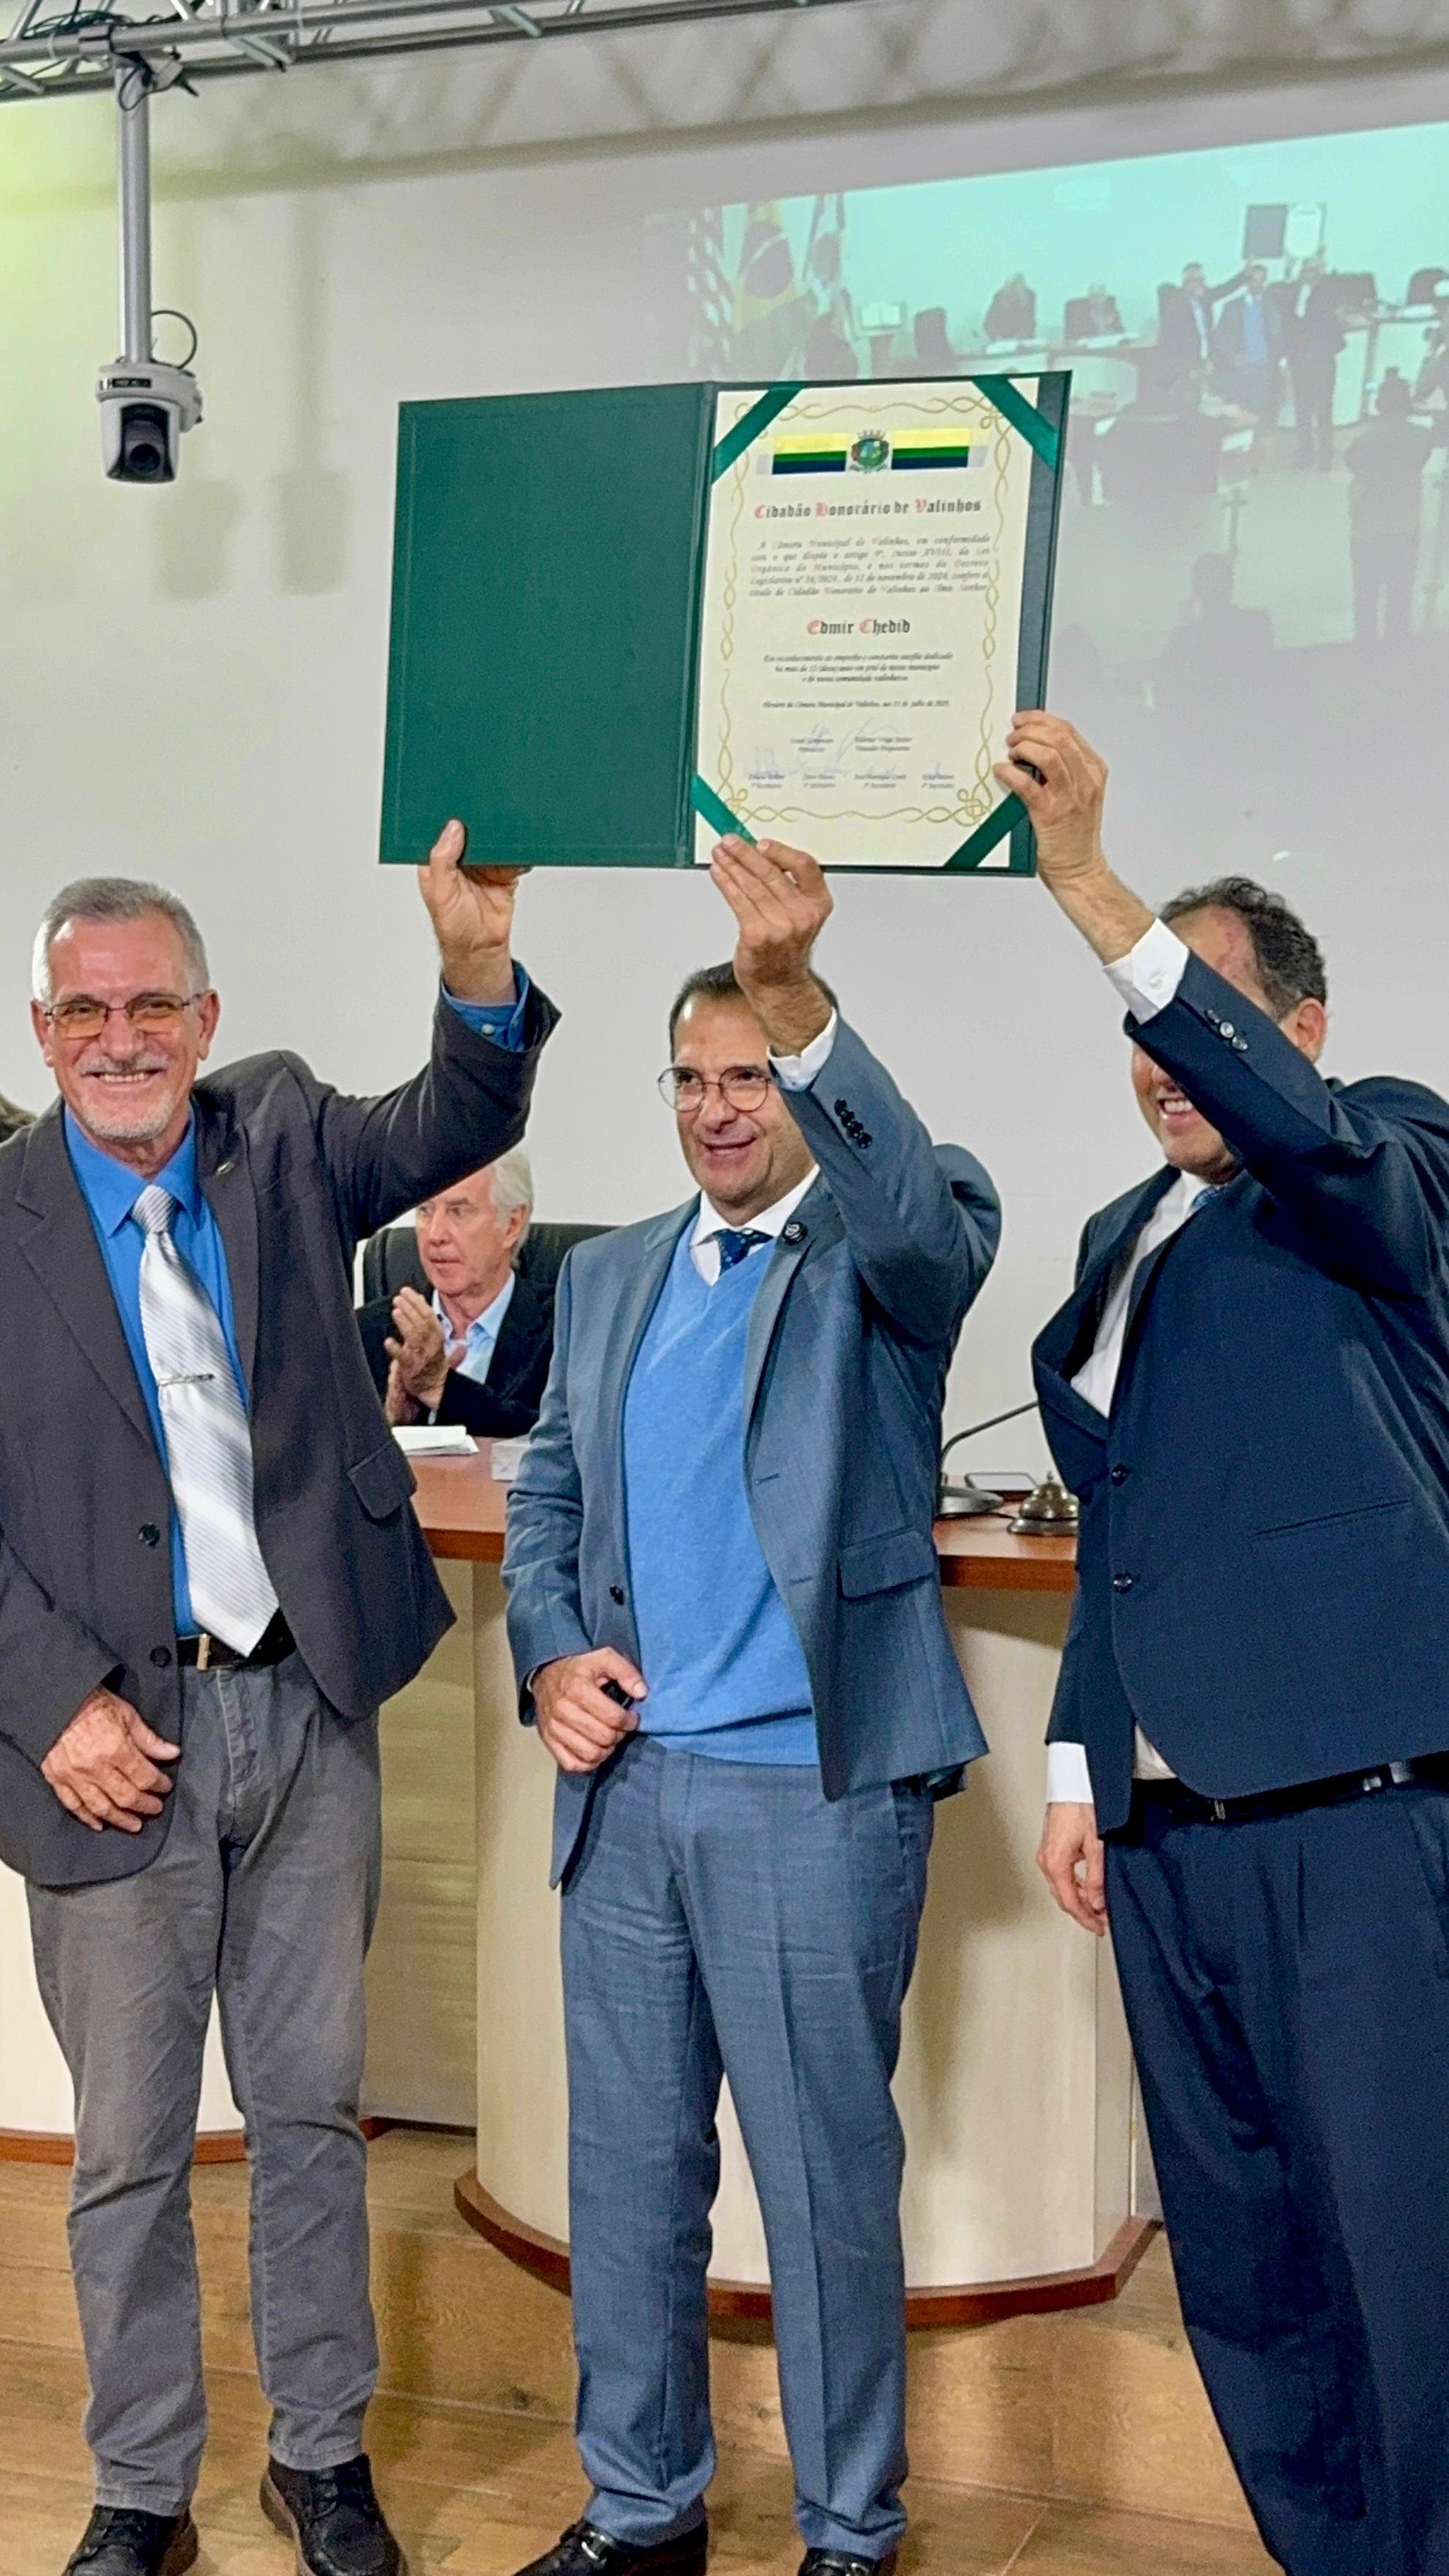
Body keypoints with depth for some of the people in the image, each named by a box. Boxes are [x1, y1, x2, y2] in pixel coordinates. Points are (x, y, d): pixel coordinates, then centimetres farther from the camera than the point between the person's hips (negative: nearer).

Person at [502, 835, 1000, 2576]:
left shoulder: (883, 1254, -3)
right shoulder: (606, 1277, 14)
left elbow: (922, 1210, -27)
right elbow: (545, 1497, 17)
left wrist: (796, 998, -41)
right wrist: (551, 1655, -2)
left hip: (814, 1791, -5)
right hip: (625, 1783, 6)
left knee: (826, 2177, 5)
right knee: (626, 2168, 15)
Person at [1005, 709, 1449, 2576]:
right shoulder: (1120, 1236, 20)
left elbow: (1293, 1129, -24)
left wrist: (1087, 890, -31)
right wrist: (1079, 1766, 17)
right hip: (1168, 1834, 7)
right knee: (1238, 2263, 12)